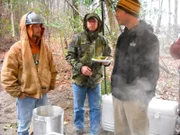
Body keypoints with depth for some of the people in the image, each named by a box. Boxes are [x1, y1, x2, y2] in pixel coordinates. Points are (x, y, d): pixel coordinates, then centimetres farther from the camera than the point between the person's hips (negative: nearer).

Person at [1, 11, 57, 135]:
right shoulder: (16, 49, -15)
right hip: (26, 97, -5)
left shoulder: (44, 48, 2)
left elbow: (52, 69, 13)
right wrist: (19, 93, -13)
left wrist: (50, 86, 10)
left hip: (43, 94, 5)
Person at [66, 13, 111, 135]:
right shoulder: (78, 38, -6)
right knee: (78, 107, 15)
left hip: (95, 79, 2)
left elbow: (108, 57, 9)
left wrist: (106, 61, -14)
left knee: (96, 108, 11)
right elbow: (70, 56, -5)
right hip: (79, 78, -1)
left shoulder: (103, 40, 1)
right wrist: (80, 67, -20)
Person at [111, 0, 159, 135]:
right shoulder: (123, 36, 12)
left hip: (134, 96, -7)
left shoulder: (147, 36, -11)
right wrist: (115, 87, 15)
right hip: (118, 94, 7)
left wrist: (143, 95, -14)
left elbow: (152, 70, -13)